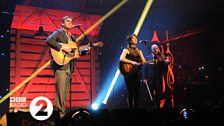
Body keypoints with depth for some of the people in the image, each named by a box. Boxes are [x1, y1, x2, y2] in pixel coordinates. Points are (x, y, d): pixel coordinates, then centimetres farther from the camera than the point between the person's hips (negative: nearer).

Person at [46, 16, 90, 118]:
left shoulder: (72, 37, 24)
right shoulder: (58, 33, 2)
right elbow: (48, 40, -17)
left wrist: (85, 51, 9)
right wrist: (62, 47, -21)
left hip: (69, 67, 7)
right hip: (60, 65, -7)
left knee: (65, 93, 8)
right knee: (60, 92, -10)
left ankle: (63, 114, 12)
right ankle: (61, 114, -7)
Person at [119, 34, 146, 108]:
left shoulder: (139, 51, 18)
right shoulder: (126, 50, 0)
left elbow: (144, 62, 13)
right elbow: (121, 59, -18)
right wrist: (132, 62, -23)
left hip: (137, 74, 6)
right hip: (129, 74, -6)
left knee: (137, 93, 4)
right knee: (131, 93, -7)